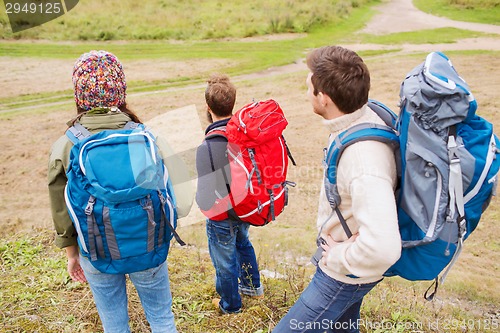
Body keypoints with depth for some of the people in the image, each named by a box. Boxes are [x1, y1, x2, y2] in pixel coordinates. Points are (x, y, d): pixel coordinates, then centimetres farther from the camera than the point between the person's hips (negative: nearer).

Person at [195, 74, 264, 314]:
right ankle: (253, 286, 55)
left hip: (223, 218, -6)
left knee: (225, 263, 19)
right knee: (242, 243, 35)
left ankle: (230, 306, 45)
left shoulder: (208, 147, -32)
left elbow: (207, 201, -30)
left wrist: (199, 199, -8)